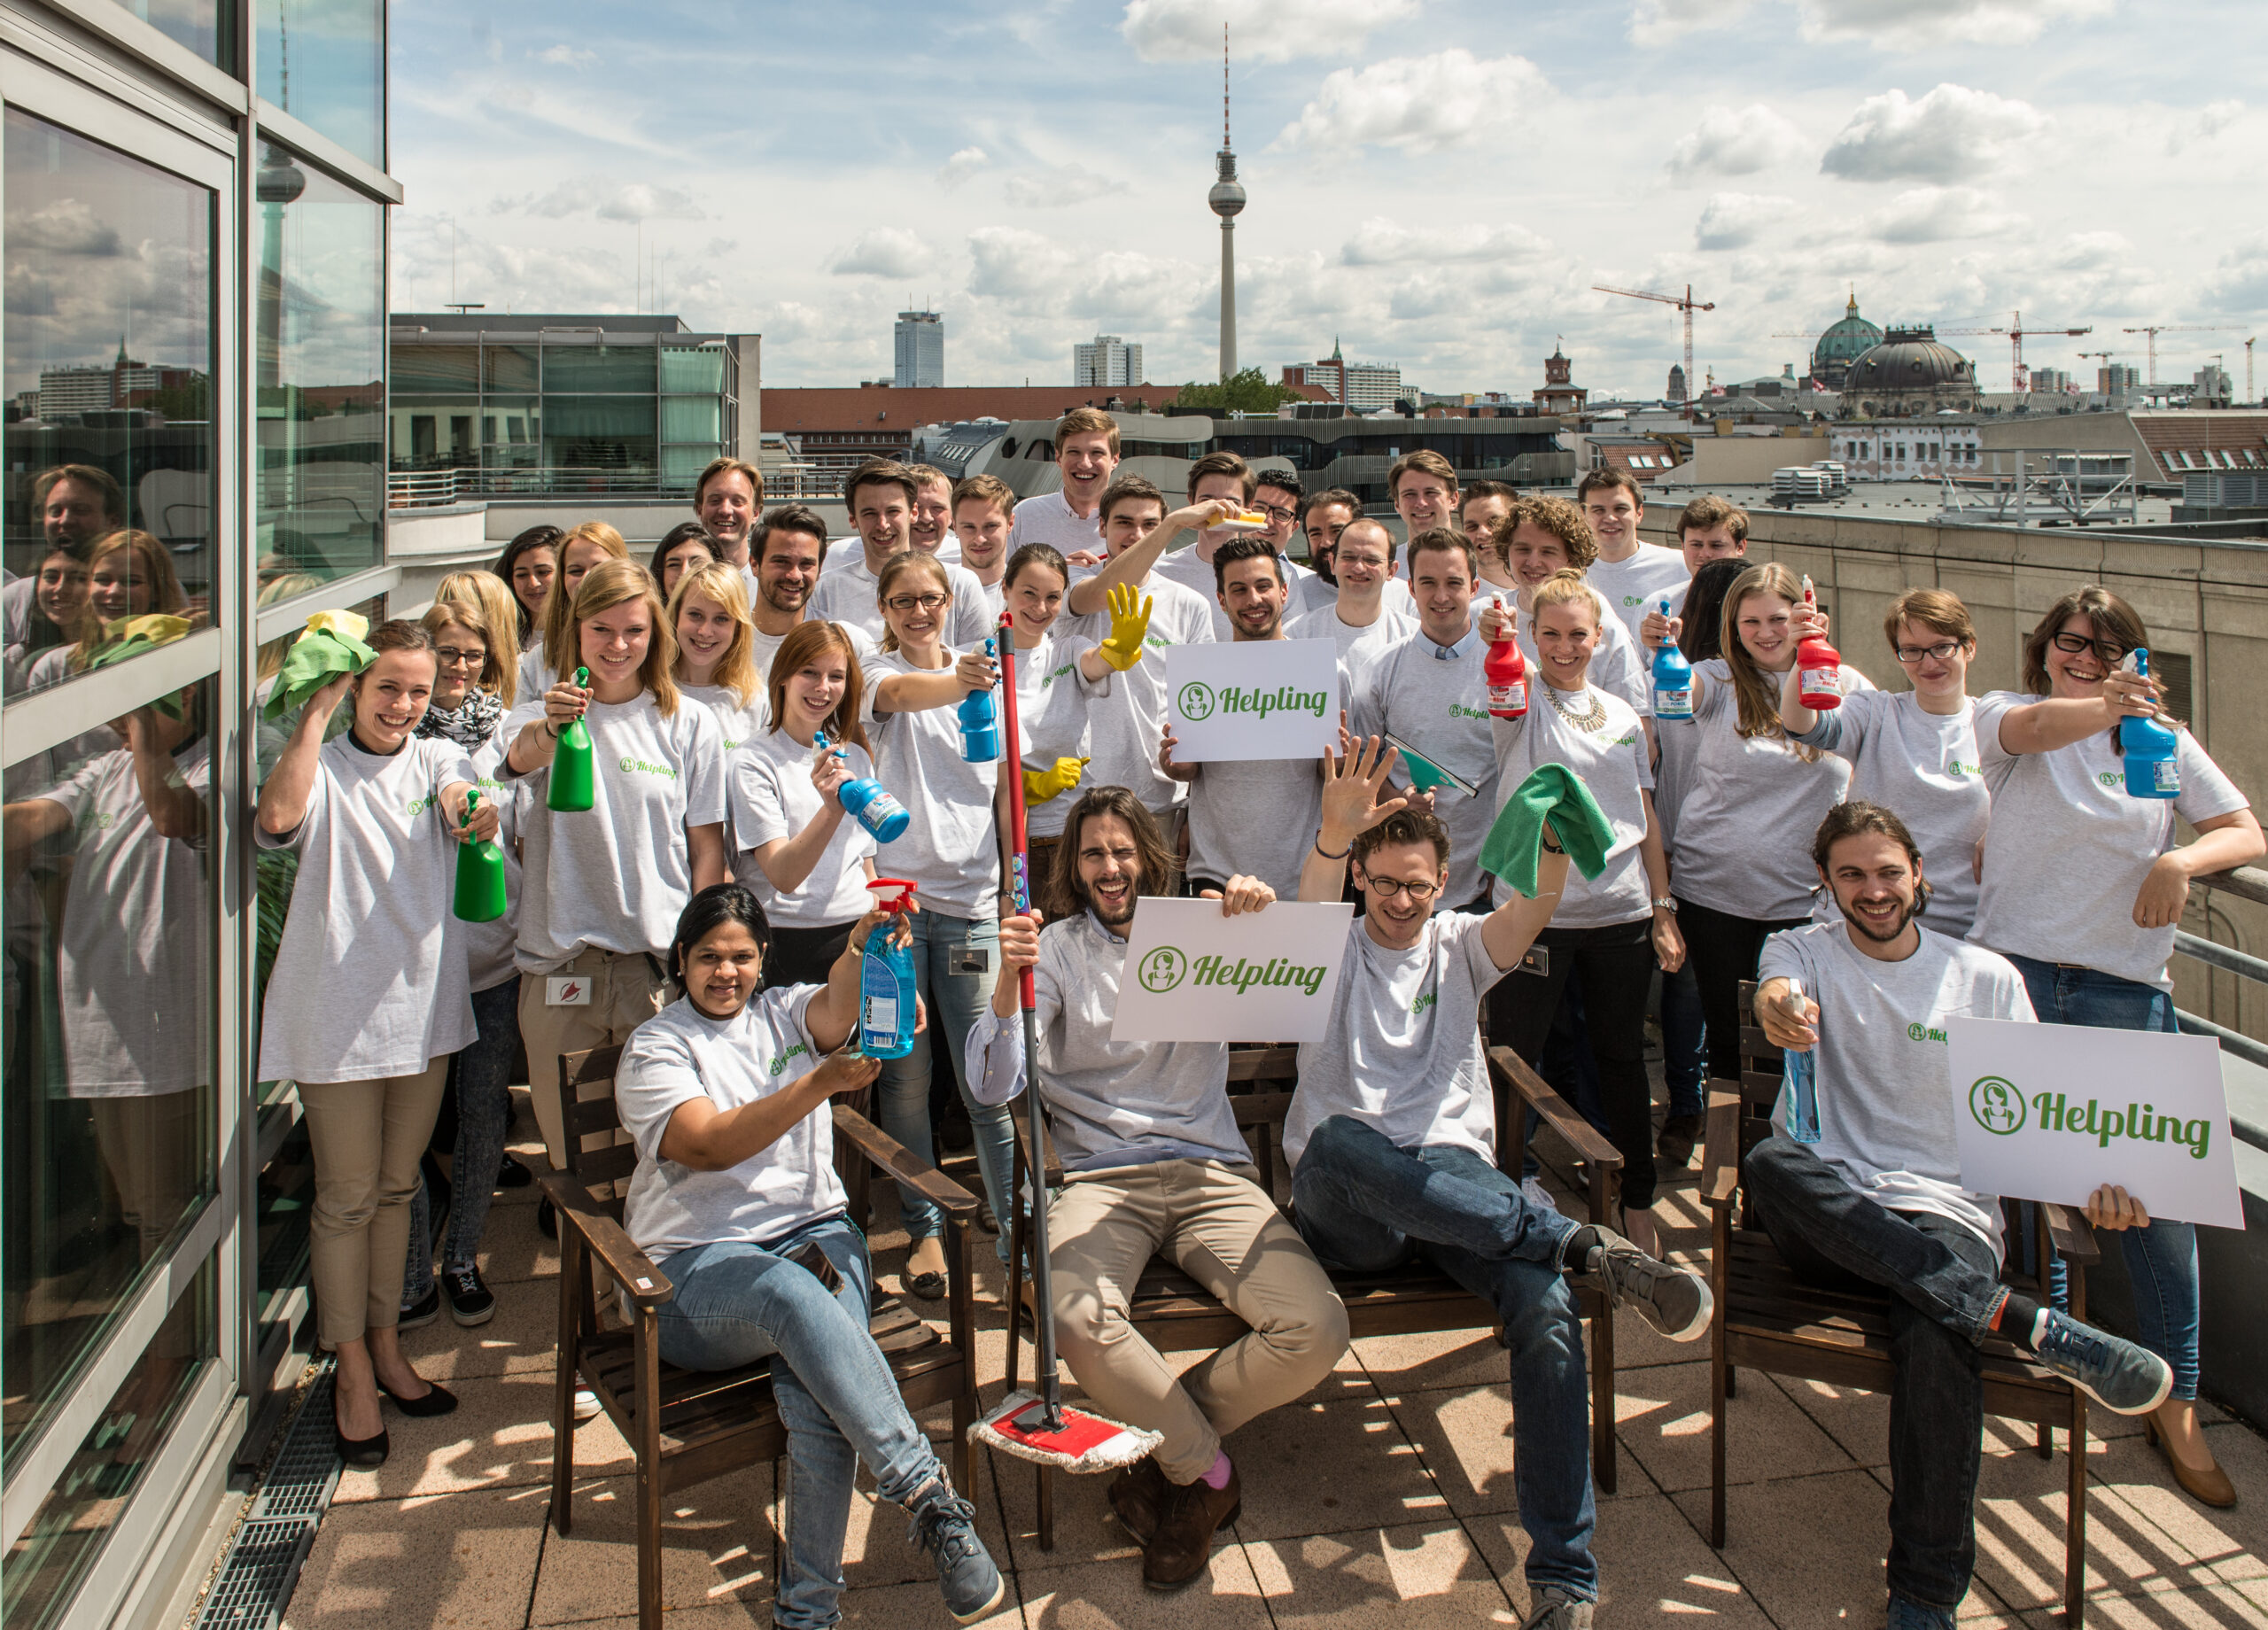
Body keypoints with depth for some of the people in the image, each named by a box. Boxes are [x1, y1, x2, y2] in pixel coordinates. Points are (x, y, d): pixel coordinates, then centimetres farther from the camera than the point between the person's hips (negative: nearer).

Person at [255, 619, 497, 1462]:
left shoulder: (439, 757, 7)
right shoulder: (322, 767, -5)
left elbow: (462, 803, -16)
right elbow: (279, 816, -28)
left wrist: (469, 810, -41)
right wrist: (320, 705, -23)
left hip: (422, 1006, 4)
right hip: (337, 1013, -4)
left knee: (397, 1188, 16)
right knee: (346, 1197, 3)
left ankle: (385, 1344, 29)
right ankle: (352, 1372, 15)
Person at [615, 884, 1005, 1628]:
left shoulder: (787, 1013, 16)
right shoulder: (653, 1047, 5)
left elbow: (838, 1005, -10)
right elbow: (710, 1146, -13)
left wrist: (863, 945, -34)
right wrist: (821, 1083, -26)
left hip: (814, 1231, 3)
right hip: (699, 1263, -3)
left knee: (816, 1393, -28)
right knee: (793, 1293, -38)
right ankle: (927, 1492, -42)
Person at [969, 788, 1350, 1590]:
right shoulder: (1057, 950, 8)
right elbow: (992, 1087, -4)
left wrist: (1261, 915, -14)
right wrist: (1008, 980, -21)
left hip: (1212, 1173, 2)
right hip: (1101, 1178, -1)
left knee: (1317, 1329, -22)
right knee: (1077, 1321, -34)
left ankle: (1169, 1449, 3)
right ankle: (1206, 1469, -6)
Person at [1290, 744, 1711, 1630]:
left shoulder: (1460, 947, 18)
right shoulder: (1333, 950, 12)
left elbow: (1528, 912, -6)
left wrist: (1555, 848, -29)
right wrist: (1331, 838, -36)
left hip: (1457, 1183, 2)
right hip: (1343, 1210, -2)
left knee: (1547, 1307, -29)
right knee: (1337, 1138, -40)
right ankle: (1586, 1246, -40)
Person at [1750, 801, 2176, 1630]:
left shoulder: (1987, 978, 13)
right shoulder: (1804, 949, 10)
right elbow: (1777, 992, -15)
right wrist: (1778, 1008, -42)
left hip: (1946, 1212, 0)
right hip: (1828, 1222, 1)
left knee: (1931, 1331, -36)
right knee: (1770, 1162, -37)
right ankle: (2028, 1323, -39)